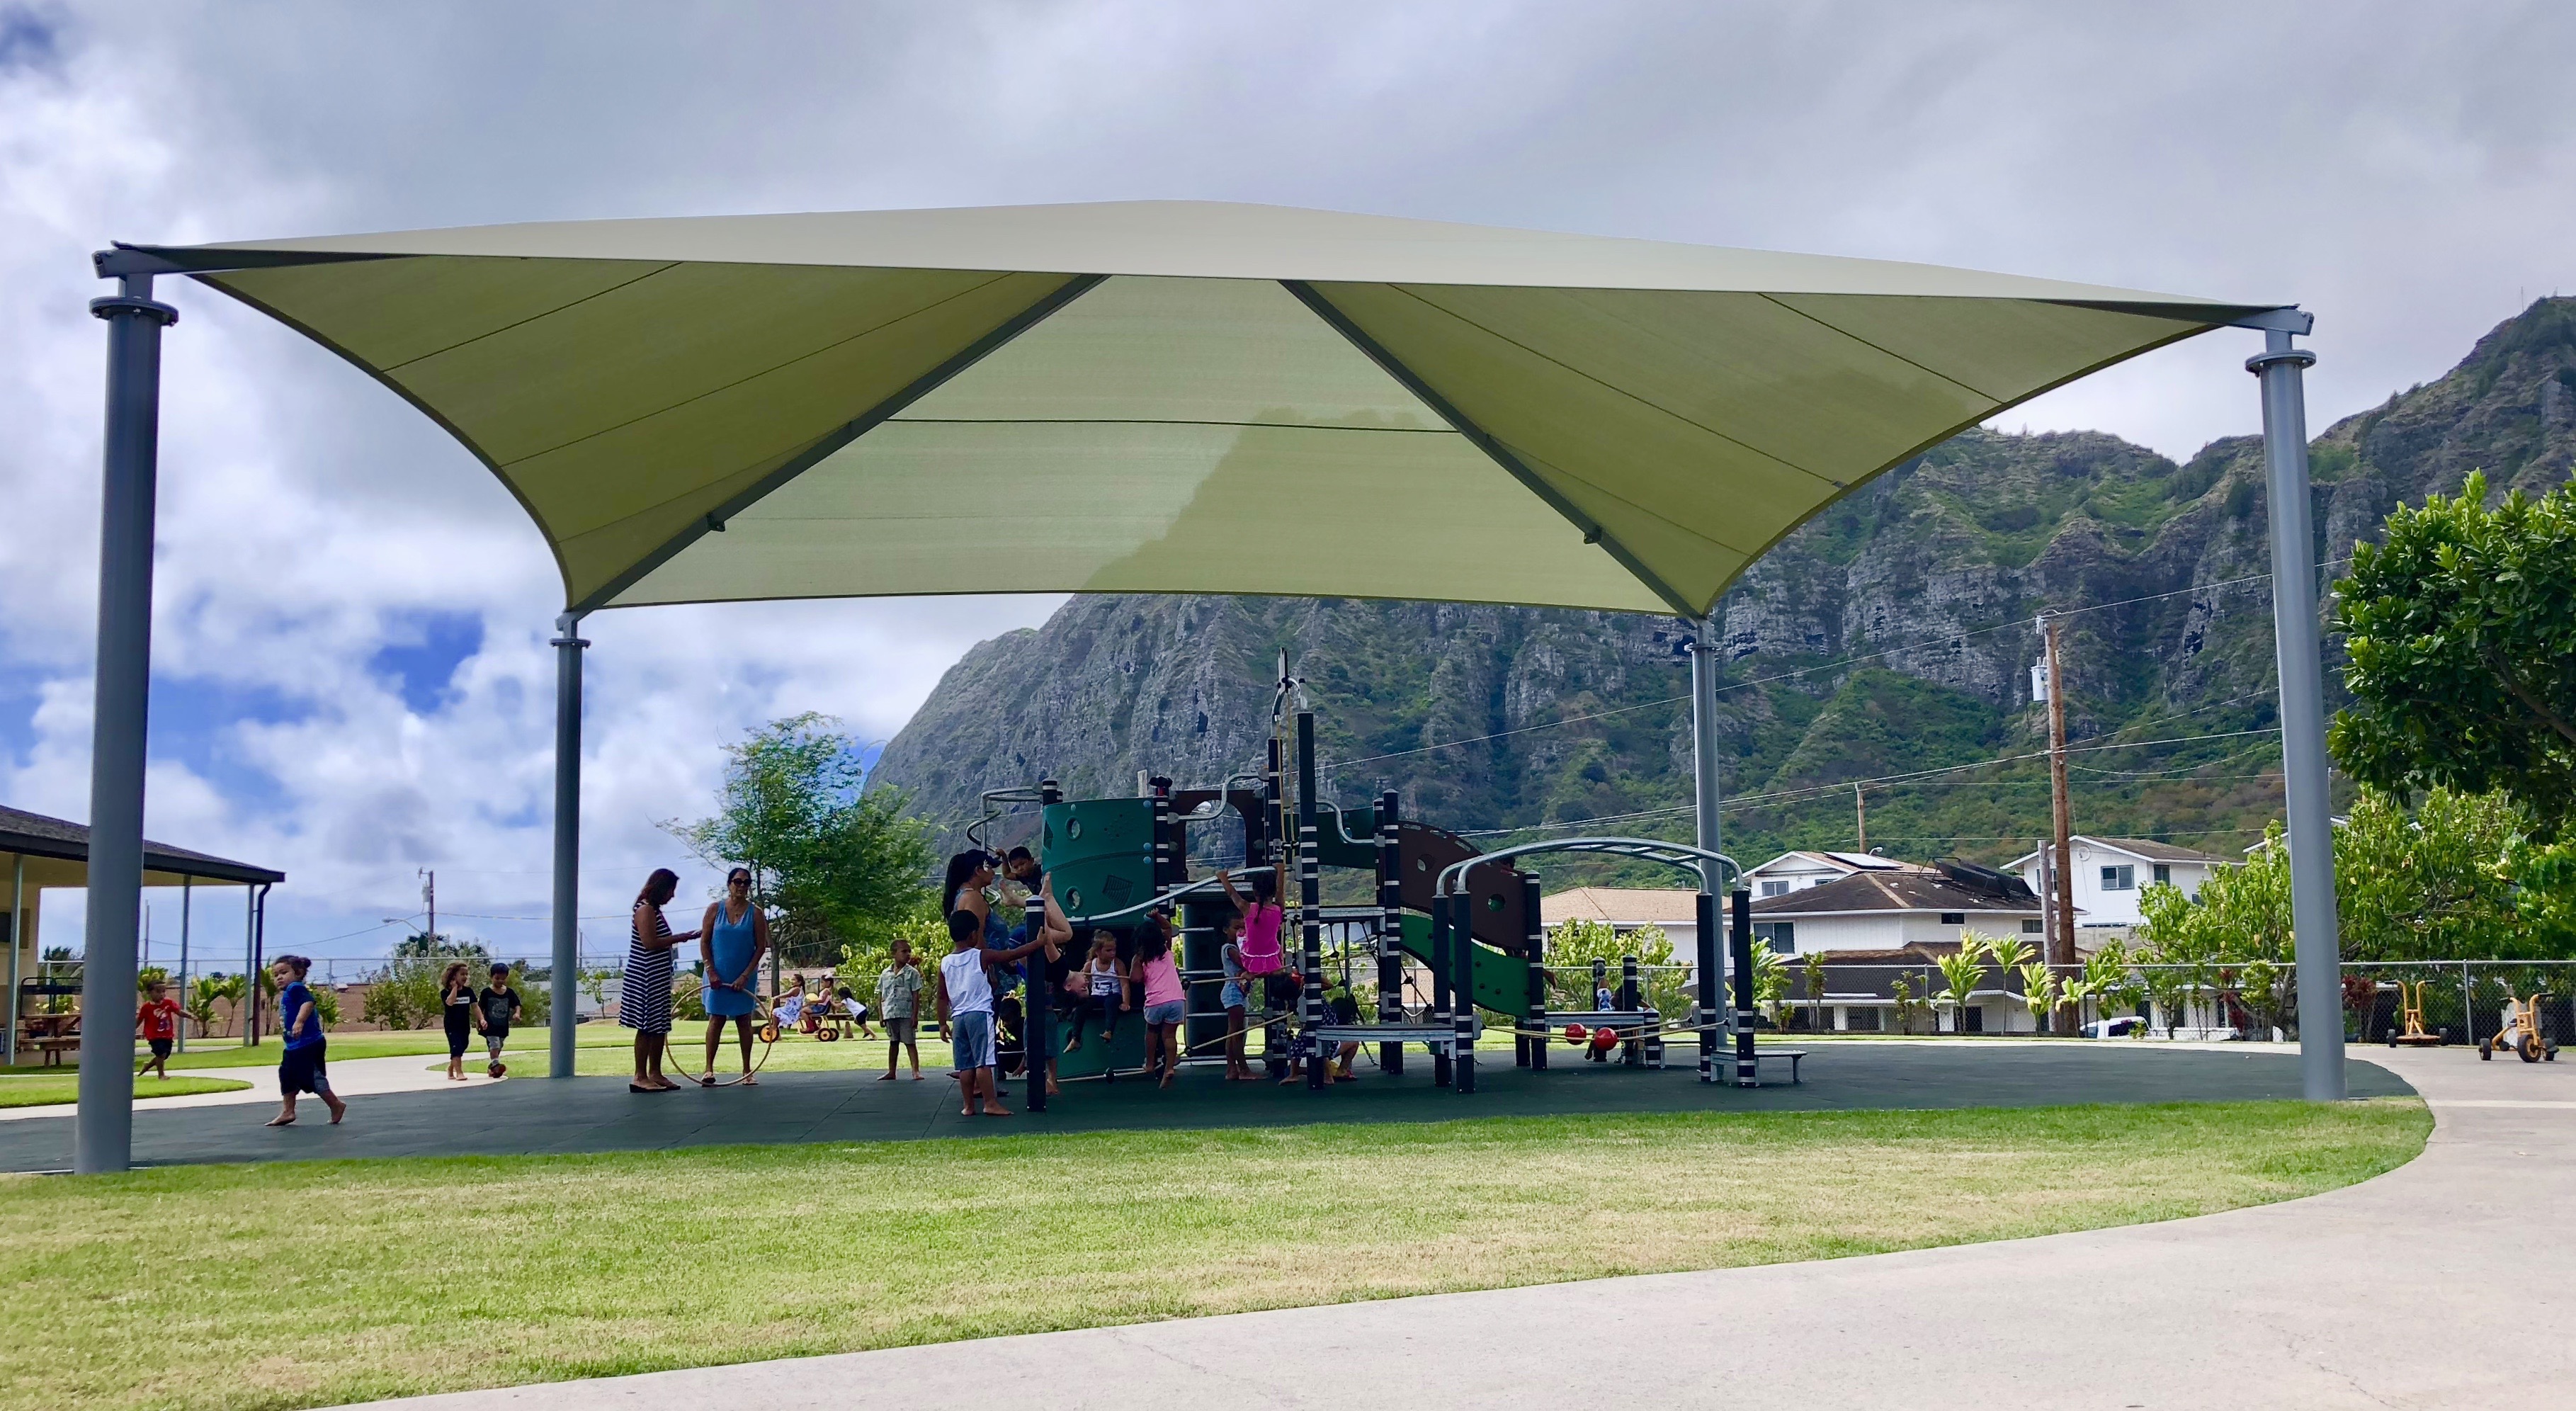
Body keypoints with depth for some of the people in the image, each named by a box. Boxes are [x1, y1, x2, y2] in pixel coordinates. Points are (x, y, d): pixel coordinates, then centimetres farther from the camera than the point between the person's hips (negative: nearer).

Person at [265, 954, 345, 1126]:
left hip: (308, 1045, -11)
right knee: (287, 1075, 15)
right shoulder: (286, 995, 19)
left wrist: (299, 1021, -45)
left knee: (313, 1078, -6)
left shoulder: (296, 988, -14)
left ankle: (336, 1106, 4)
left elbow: (308, 1003, -33)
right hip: (295, 1047, 11)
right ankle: (288, 1112, 23)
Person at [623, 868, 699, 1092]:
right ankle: (640, 1078, -5)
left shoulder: (654, 910, 18)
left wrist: (678, 940, 11)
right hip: (645, 980, -10)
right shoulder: (645, 909, -12)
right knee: (647, 1027, -8)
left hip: (658, 980, 10)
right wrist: (679, 938, -13)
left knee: (660, 1027, 11)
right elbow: (650, 942, -21)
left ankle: (655, 1074, 17)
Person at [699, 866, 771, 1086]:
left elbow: (761, 947, -3)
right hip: (718, 976, 0)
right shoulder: (715, 909, -1)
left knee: (744, 1021, 5)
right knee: (716, 1019, 0)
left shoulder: (755, 913, -1)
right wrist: (711, 972, -9)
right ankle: (709, 1069, 3)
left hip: (744, 977, 0)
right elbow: (704, 942, -1)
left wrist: (746, 975, -11)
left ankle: (747, 1071, 10)